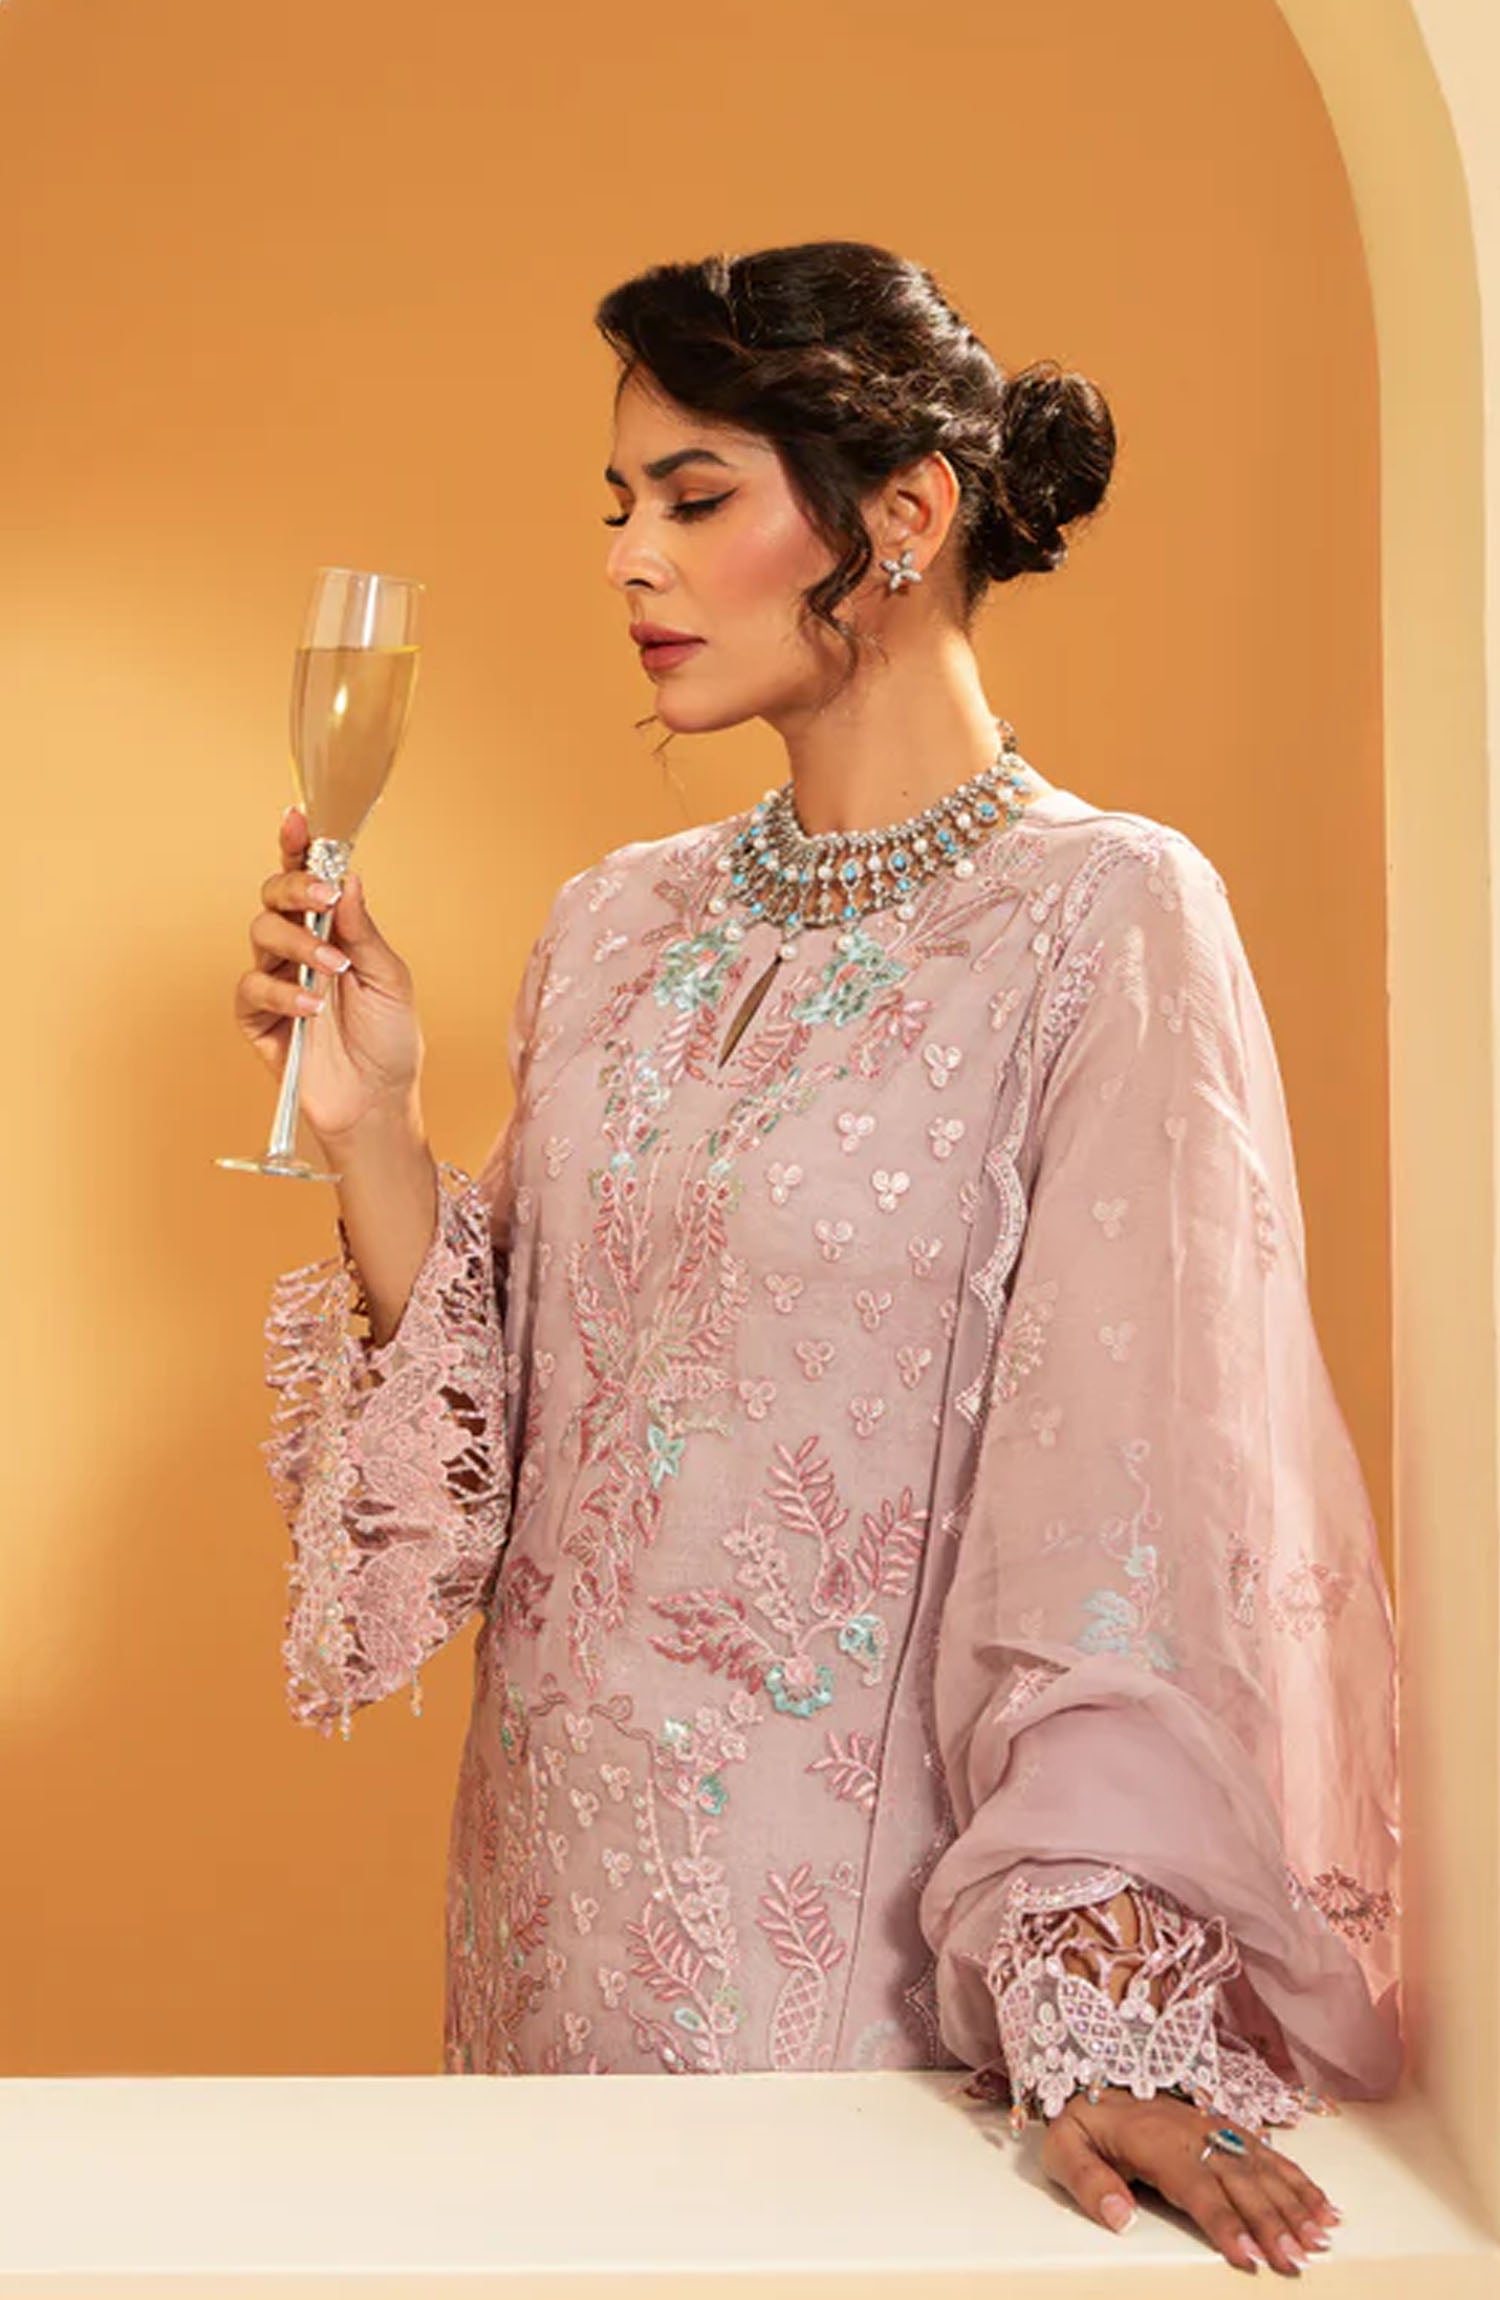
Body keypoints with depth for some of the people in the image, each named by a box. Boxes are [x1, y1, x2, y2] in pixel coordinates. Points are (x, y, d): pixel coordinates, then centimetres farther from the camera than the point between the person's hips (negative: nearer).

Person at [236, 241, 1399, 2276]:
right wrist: (368, 1127, -8)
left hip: (864, 1941, -5)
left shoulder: (1104, 920, -13)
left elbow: (1138, 1477, -17)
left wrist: (1099, 2004, -21)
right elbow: (499, 1427, 6)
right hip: (558, 1891, 6)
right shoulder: (617, 926, 4)